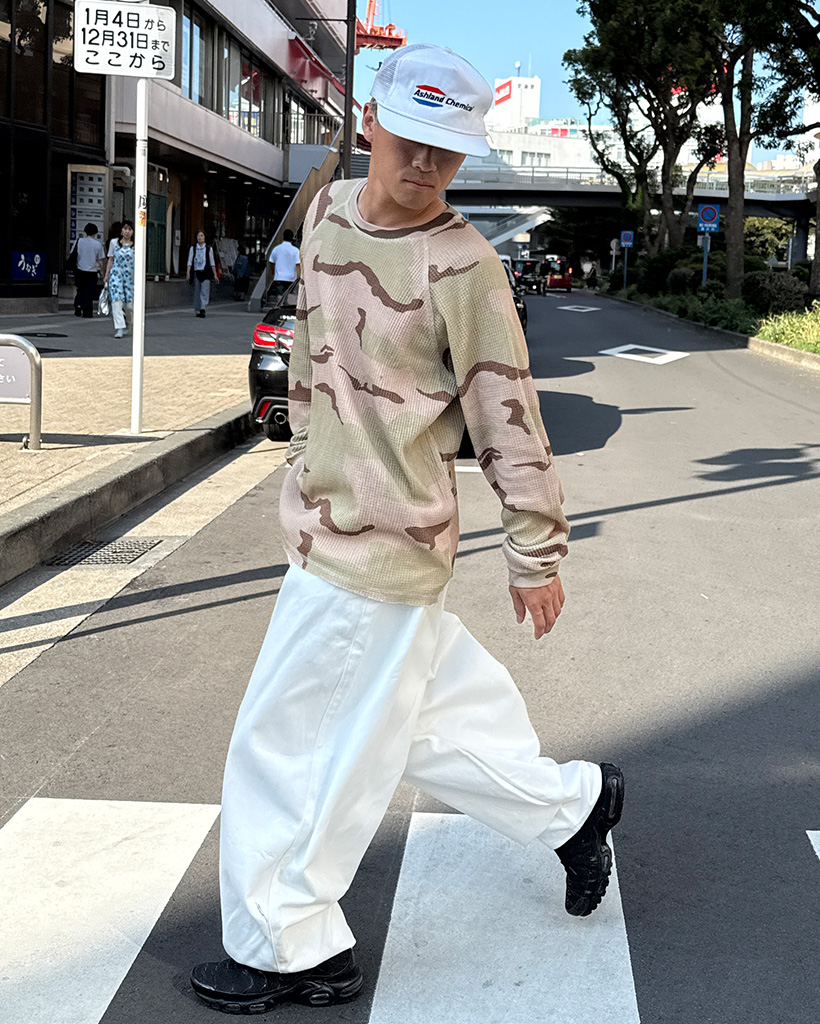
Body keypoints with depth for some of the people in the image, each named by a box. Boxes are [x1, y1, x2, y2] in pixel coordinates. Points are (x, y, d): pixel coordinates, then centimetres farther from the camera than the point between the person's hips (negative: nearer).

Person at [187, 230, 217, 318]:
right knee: (197, 292, 3)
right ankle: (197, 311, 10)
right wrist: (188, 273, -4)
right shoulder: (193, 248, 9)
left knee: (205, 291, -15)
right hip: (196, 272, 1)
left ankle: (202, 308, -24)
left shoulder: (209, 248, 9)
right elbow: (190, 261, 6)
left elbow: (212, 262, 12)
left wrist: (215, 274, 10)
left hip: (206, 272, -1)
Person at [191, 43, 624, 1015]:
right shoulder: (328, 211, 6)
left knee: (287, 744, 2)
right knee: (425, 719, 21)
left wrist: (534, 553, -9)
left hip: (377, 548, -8)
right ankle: (572, 805, 40)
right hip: (324, 525, 8)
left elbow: (507, 417, -14)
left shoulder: (460, 263, -17)